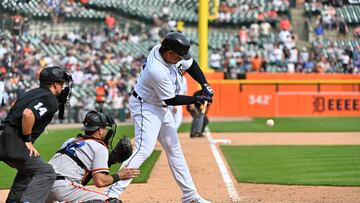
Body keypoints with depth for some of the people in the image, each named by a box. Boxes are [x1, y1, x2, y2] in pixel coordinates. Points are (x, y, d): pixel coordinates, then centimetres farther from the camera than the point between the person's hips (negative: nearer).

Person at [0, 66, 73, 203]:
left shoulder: (34, 93, 21)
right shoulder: (51, 100, -9)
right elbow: (28, 114, -27)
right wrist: (27, 140, -16)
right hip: (14, 144, -10)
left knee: (26, 171, 31)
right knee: (46, 172, -9)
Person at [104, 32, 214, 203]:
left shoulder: (164, 49, -10)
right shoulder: (158, 71, -34)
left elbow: (190, 64, 7)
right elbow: (171, 100, -22)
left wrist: (205, 85, -5)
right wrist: (196, 99, -15)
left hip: (161, 107, 10)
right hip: (145, 107, -10)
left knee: (174, 149, 14)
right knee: (144, 149, -22)